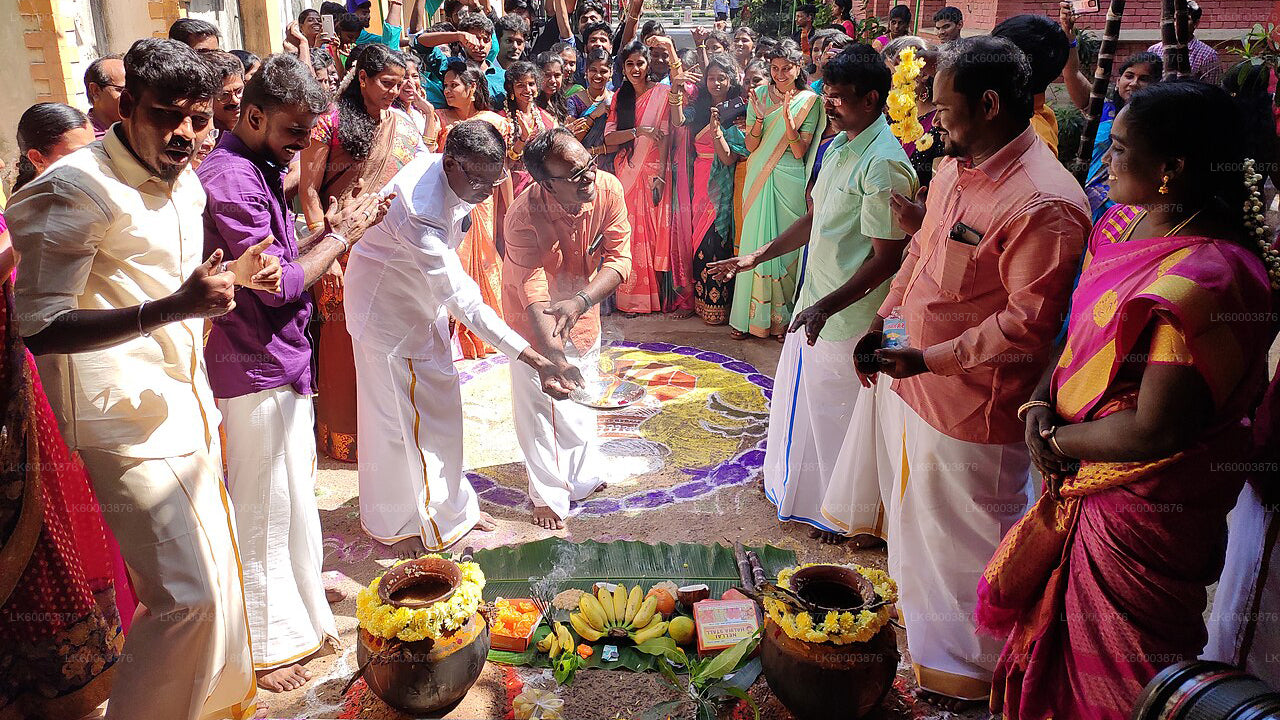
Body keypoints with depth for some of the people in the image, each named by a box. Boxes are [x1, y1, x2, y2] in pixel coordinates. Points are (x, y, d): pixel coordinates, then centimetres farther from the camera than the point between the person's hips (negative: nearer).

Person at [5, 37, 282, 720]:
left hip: (185, 402, 9)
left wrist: (230, 277, 6)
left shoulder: (184, 183, 12)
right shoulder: (79, 188, -15)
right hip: (130, 417, -8)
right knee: (187, 593, -11)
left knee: (214, 573, 16)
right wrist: (173, 305, -30)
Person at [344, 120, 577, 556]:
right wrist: (536, 361, -44)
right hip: (387, 303, -8)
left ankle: (447, 505, 33)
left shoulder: (448, 175, -14)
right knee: (397, 413, 4)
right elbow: (466, 303, -42)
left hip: (423, 294, 8)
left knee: (438, 402, 16)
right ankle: (393, 524, 25)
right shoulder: (420, 216, -40)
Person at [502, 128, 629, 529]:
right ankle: (548, 494, 24)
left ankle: (584, 473, 46)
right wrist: (553, 356, -54)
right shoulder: (524, 218, -37)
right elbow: (534, 296, -41)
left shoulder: (608, 189, -25)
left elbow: (618, 258, -24)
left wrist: (580, 301, -40)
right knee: (538, 404, 4)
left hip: (582, 305, 4)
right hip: (535, 317, -4)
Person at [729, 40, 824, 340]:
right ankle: (749, 315, 11)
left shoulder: (809, 101, 0)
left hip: (789, 183, -2)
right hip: (759, 180, 2)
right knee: (755, 242, 3)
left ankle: (783, 317, 11)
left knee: (786, 244, 0)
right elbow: (751, 146, 1)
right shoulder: (760, 96, 6)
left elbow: (800, 152, -6)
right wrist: (759, 118, -15)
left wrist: (788, 122, -20)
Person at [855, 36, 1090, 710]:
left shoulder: (1044, 204, -24)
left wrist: (928, 357, -27)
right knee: (912, 517, 26)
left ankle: (968, 673, 35)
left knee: (965, 541, 11)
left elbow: (1026, 324, -25)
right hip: (907, 382, 9)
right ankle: (918, 619, 52)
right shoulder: (953, 168, 4)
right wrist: (884, 321, 10)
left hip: (970, 408, -8)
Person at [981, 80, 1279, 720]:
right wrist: (1041, 402, -5)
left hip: (1144, 497, -8)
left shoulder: (1201, 279, -30)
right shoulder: (1128, 221, -2)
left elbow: (1155, 431, -28)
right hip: (1085, 476, 8)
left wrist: (1057, 439, -13)